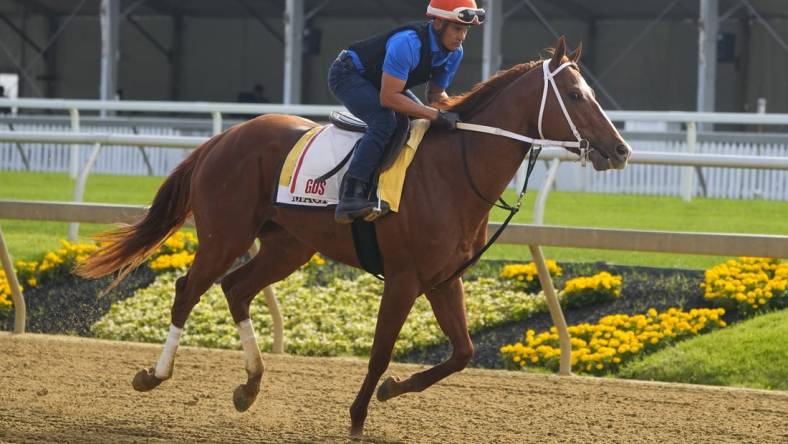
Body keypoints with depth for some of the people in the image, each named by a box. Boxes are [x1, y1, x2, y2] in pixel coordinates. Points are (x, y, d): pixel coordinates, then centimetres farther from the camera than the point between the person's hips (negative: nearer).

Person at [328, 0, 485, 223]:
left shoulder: (455, 52, -10)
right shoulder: (408, 43, -36)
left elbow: (436, 93, 5)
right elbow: (388, 97, -37)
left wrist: (452, 114, -16)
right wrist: (436, 115, -38)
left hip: (381, 80, 10)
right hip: (348, 76, -9)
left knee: (423, 123, 2)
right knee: (385, 122, -31)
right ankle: (349, 196, -36)